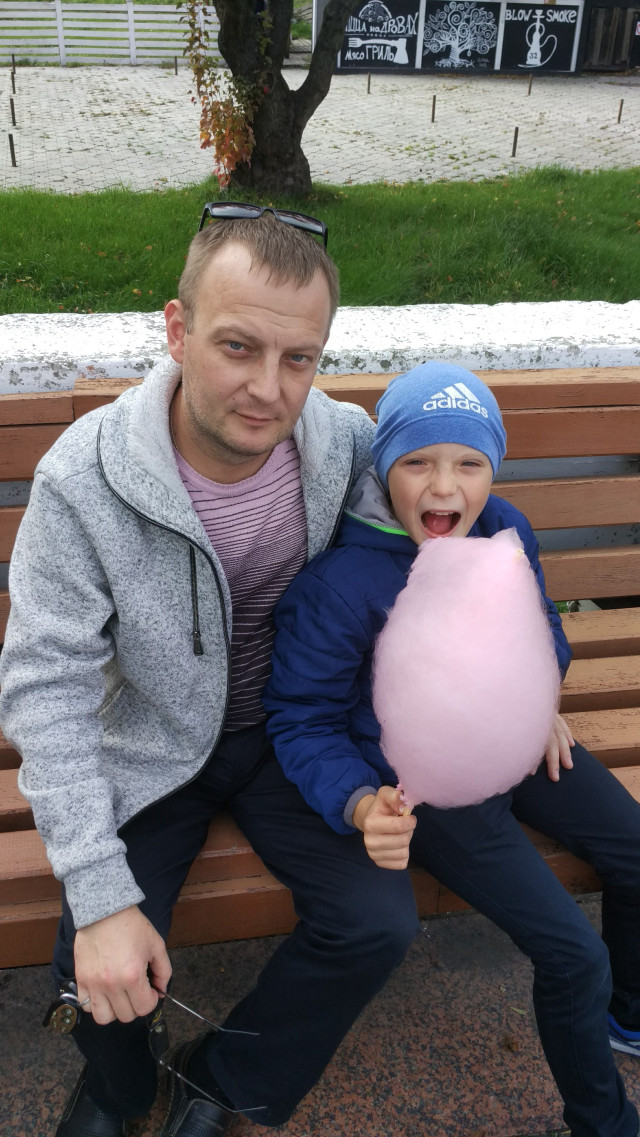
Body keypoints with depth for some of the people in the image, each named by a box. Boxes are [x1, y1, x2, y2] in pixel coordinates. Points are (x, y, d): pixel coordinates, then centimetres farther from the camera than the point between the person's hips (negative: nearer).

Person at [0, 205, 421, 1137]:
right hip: (147, 751, -2)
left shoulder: (345, 441, -17)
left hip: (289, 732, 3)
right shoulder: (82, 480, -26)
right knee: (98, 973, -12)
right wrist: (102, 897, -27)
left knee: (378, 927, -10)